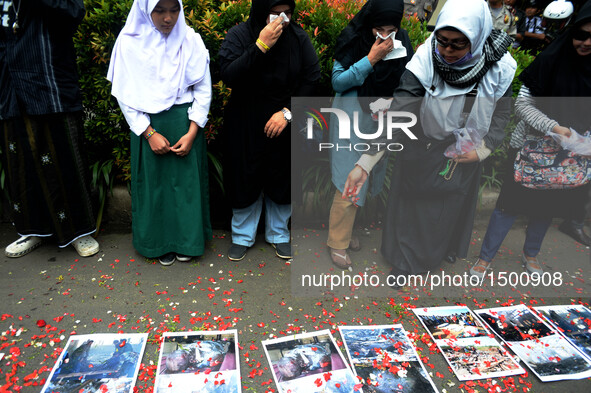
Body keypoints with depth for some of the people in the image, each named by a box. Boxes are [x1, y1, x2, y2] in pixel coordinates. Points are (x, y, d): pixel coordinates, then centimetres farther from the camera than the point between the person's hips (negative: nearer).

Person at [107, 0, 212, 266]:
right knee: (154, 182, 6)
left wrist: (192, 133, -9)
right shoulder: (129, 42, -4)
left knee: (186, 180, 5)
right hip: (147, 125, 0)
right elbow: (125, 94, -3)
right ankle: (161, 243, 23)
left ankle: (187, 241, 22)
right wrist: (150, 134, -11)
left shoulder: (191, 40, -2)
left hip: (185, 124, 1)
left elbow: (203, 90, -1)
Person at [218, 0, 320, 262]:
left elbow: (311, 78, -2)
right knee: (245, 181, 7)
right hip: (245, 126, -1)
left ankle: (278, 234, 33)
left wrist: (288, 112, -12)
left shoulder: (299, 38, -3)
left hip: (284, 124, 2)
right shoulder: (239, 35, -9)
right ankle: (243, 236, 28)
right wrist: (261, 46, -29)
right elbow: (228, 75, -22)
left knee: (282, 180, 11)